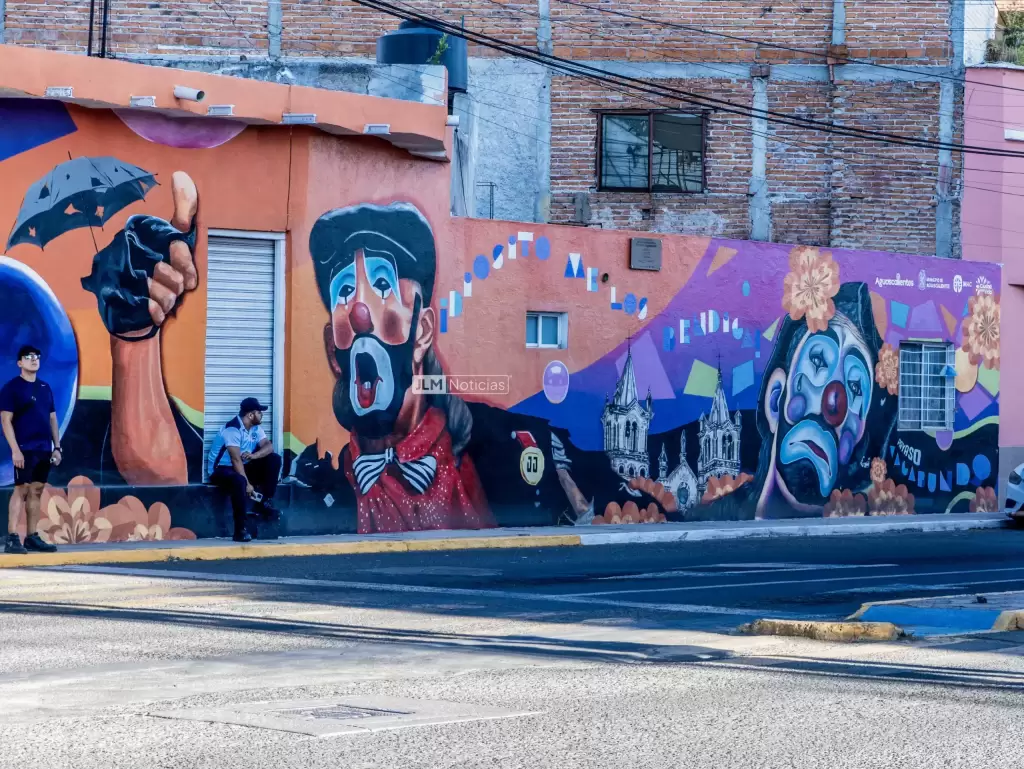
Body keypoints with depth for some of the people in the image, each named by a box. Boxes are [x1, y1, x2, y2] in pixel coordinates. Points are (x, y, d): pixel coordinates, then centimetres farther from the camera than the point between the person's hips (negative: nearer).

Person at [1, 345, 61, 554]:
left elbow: (52, 419, 19)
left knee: (36, 492, 7)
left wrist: (56, 447, 11)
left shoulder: (45, 388, 15)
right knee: (21, 491, -10)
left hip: (44, 449, 6)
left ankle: (32, 537, 11)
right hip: (24, 450, -6)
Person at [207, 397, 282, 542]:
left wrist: (254, 455, -27)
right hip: (221, 470, -8)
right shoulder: (232, 429, -23)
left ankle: (263, 503, -4)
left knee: (274, 459, -7)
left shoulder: (256, 428, 4)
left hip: (243, 467, 8)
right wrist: (247, 484, -33)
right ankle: (240, 530, -36)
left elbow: (269, 446, -6)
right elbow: (236, 460, -28)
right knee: (239, 481, -41)